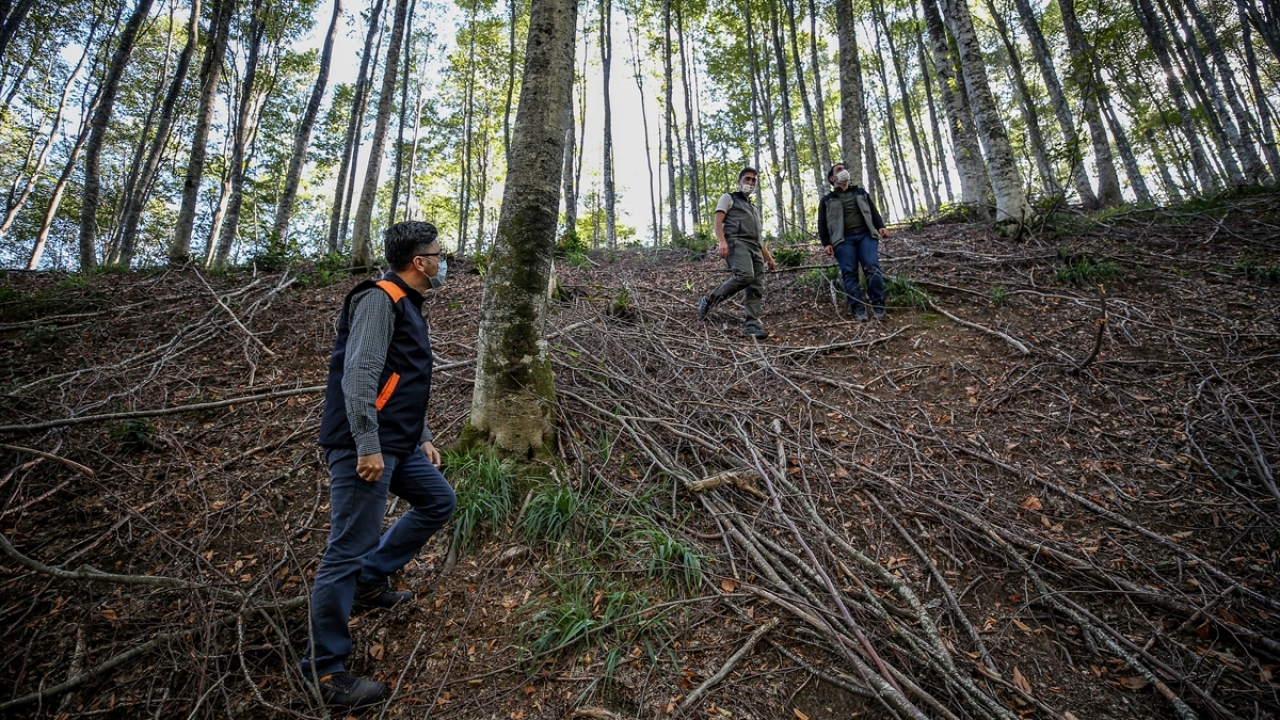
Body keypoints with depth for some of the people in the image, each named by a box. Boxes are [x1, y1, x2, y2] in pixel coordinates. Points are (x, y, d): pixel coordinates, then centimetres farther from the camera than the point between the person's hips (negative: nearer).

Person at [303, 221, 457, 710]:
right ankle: (324, 669, 10)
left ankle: (371, 581, 27)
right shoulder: (378, 300, -12)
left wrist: (423, 438, 21)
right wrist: (368, 447, -24)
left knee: (438, 501, 18)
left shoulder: (407, 305, 19)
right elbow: (358, 376, -22)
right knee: (349, 550, -4)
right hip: (364, 447, -10)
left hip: (398, 446, 10)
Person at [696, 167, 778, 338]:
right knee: (745, 275, -31)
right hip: (736, 242, -7)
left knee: (757, 288, -7)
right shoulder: (728, 198, 16)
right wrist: (722, 241, -20)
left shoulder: (754, 209, 36)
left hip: (754, 248, 7)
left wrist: (769, 258, 23)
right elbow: (718, 220, -1)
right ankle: (708, 301, -18)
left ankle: (751, 325, -9)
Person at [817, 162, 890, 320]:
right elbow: (822, 223, 10)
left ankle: (878, 307, -9)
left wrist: (880, 226, 3)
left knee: (872, 269, -13)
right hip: (843, 240, -1)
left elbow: (873, 211, 21)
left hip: (866, 235, 2)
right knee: (849, 274, -10)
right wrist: (826, 243, -4)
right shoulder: (827, 199, 17)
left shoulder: (860, 192, 26)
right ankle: (859, 310, -9)